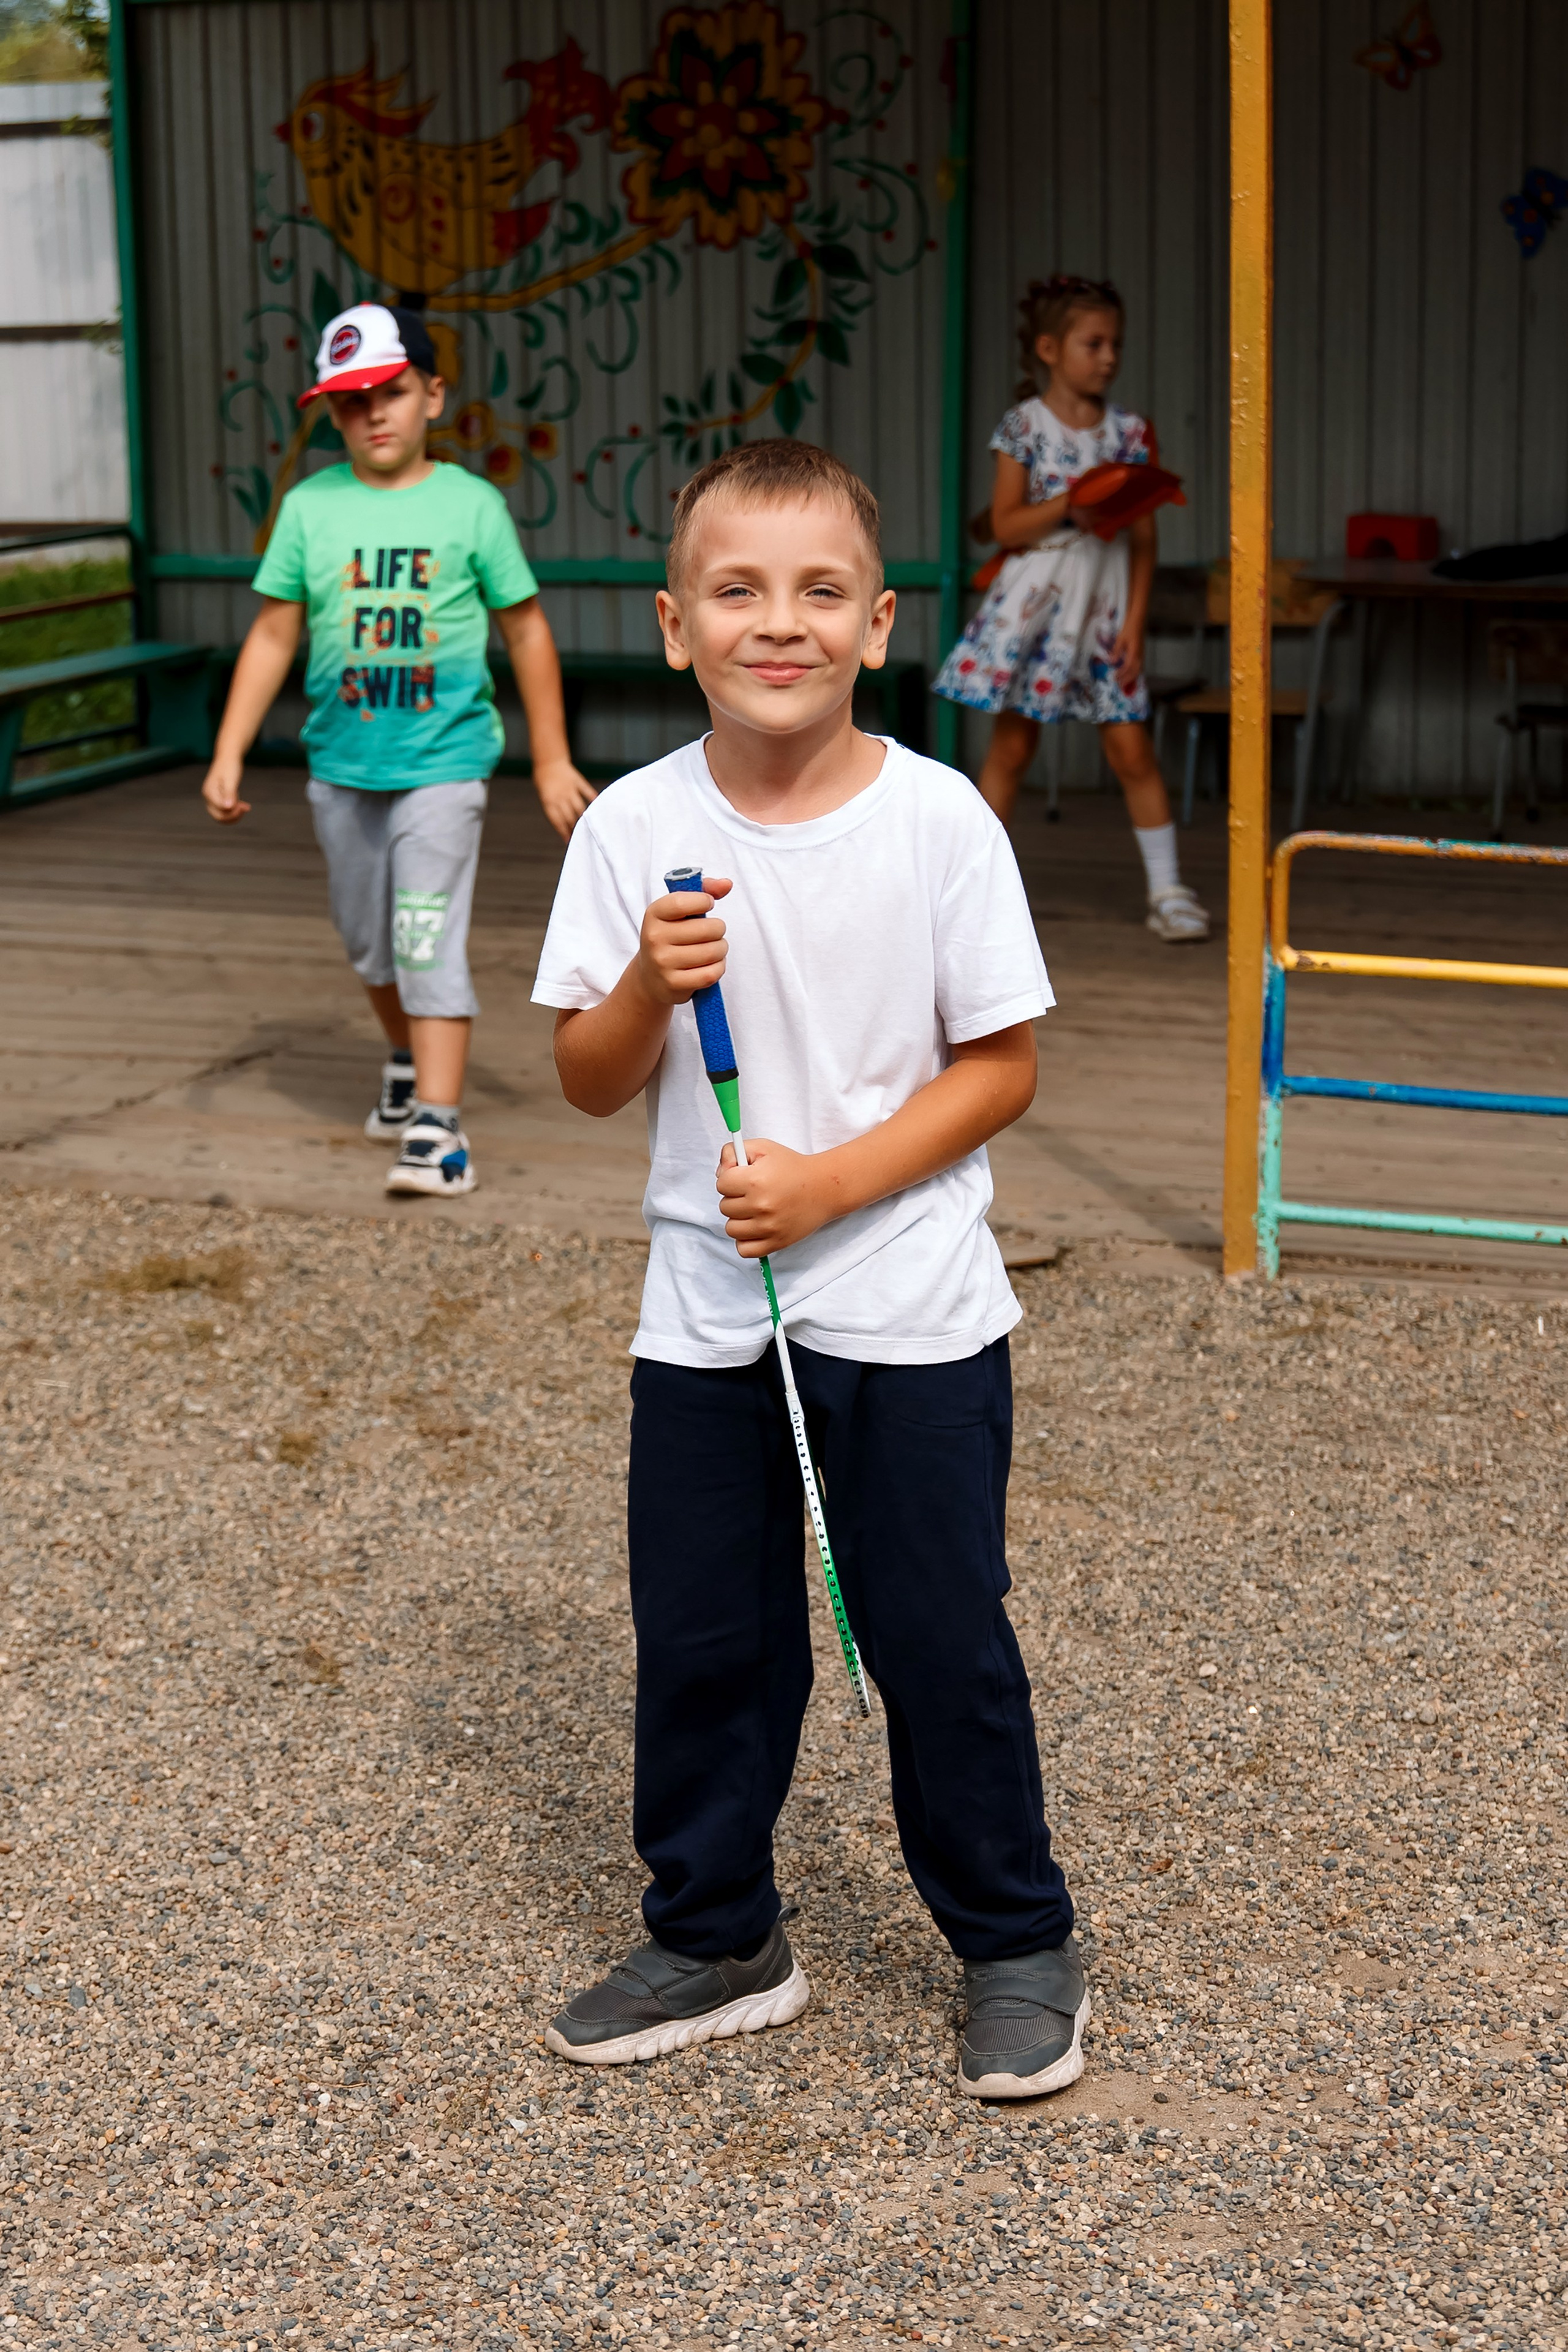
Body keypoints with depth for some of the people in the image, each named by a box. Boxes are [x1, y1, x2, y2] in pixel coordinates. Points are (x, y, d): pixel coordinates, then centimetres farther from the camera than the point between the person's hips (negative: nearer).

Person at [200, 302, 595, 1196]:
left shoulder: (472, 504, -3)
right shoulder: (310, 508, 2)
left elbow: (526, 629, 3)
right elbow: (274, 634, 7)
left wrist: (553, 760, 3)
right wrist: (229, 755, 3)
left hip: (443, 760, -4)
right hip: (342, 762, 4)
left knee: (429, 939, -12)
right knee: (369, 941, 17)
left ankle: (439, 1127, -12)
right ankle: (408, 1063, 42)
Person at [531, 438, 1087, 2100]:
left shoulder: (939, 820, -10)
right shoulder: (635, 829, -5)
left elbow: (1002, 1065, -6)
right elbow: (591, 1085, 0)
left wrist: (832, 1181, -17)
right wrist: (650, 985, -21)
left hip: (911, 1310, -2)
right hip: (705, 1318, 2)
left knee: (941, 1638, 6)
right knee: (702, 1639, 11)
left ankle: (1017, 1944, 26)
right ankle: (716, 1942, 30)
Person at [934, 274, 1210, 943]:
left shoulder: (1128, 431, 3)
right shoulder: (1024, 426, -3)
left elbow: (1143, 538, 3)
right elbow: (1007, 525, -6)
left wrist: (1133, 624, -3)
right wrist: (1072, 502, -20)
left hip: (1104, 602, 2)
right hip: (1037, 597, -2)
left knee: (1131, 748, -2)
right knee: (1012, 744, 4)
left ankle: (1167, 889, 5)